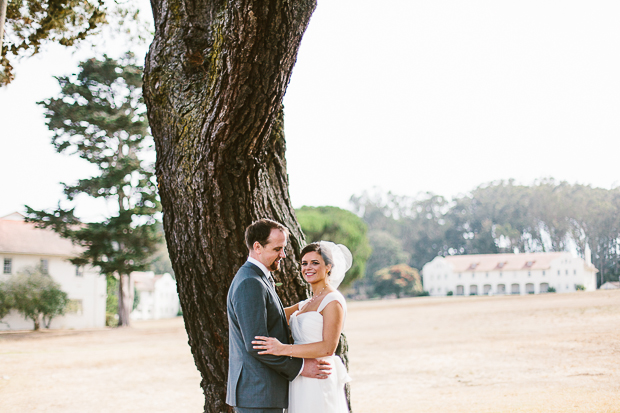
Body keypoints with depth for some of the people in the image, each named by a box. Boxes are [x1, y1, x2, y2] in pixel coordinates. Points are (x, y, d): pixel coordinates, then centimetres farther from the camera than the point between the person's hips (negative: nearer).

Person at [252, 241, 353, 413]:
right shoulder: (305, 304, 17)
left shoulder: (333, 301, -11)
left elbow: (328, 347, -19)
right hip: (301, 383, 8)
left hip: (318, 381, -8)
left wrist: (284, 349, -23)